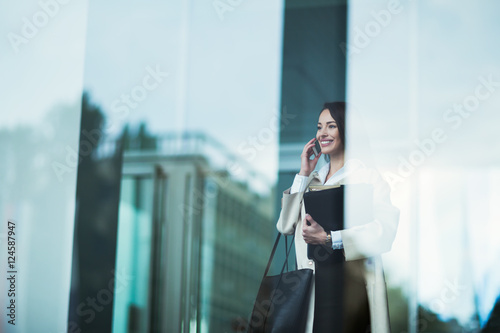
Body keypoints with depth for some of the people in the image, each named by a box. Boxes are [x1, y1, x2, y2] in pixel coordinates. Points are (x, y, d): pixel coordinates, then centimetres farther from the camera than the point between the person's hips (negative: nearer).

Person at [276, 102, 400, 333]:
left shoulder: (368, 175, -3)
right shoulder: (313, 180, 18)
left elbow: (385, 231, -17)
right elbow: (285, 226, 9)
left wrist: (328, 238, -22)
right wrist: (303, 175, 5)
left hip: (351, 285, -5)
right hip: (314, 287, 5)